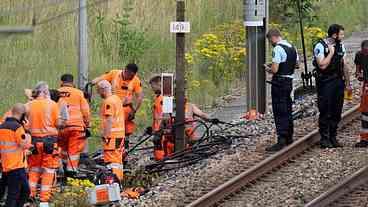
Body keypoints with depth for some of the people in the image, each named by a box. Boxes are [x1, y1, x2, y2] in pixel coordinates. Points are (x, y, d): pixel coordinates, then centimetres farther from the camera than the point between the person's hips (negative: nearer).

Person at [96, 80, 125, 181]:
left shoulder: (108, 102, -14)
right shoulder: (117, 99, 16)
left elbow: (109, 120, -20)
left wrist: (106, 136, -20)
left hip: (112, 135, -10)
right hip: (120, 134, 10)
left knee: (111, 161, -10)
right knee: (118, 160, 14)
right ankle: (120, 179, 18)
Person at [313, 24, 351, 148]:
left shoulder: (340, 46, 11)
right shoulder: (320, 47, -11)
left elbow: (344, 66, 16)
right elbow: (322, 65, -21)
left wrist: (347, 83, 13)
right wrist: (331, 52, -15)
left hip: (338, 82, 6)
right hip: (325, 83, -6)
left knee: (337, 112, 8)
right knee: (325, 112, -3)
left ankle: (333, 137, 17)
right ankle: (324, 139, 3)